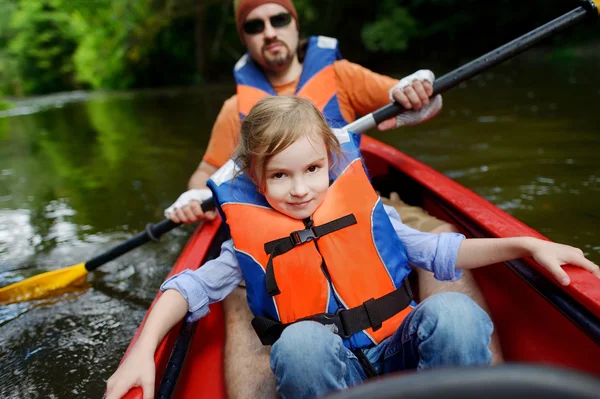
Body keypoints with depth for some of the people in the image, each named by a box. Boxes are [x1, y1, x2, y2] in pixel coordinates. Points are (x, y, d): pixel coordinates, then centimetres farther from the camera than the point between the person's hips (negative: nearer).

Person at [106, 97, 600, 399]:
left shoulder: (364, 208, 3)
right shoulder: (252, 242, 1)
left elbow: (435, 251, 5)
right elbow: (191, 286, -4)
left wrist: (525, 245, -3)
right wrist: (143, 351, -20)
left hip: (399, 348, 1)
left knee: (453, 313, -29)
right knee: (300, 340, -35)